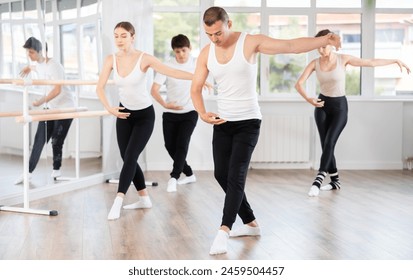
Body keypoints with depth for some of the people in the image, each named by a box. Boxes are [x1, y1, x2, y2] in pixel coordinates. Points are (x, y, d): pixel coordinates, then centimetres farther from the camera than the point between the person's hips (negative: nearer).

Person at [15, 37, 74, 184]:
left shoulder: (53, 66, -20)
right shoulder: (38, 65, 5)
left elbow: (57, 90, -29)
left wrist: (42, 101, -33)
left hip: (65, 107, -7)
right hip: (49, 107, 7)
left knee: (56, 141, -3)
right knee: (39, 139, 2)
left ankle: (56, 171, 13)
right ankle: (29, 172, 4)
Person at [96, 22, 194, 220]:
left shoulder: (144, 58, -18)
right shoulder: (111, 60, -7)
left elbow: (171, 72, -27)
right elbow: (100, 88, -9)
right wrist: (109, 108, -25)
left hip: (144, 115, -5)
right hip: (124, 113, 5)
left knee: (130, 157, -13)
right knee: (127, 158, 6)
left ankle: (117, 202, -14)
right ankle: (144, 198, 21)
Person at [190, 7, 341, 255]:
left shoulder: (251, 42, -12)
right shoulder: (206, 53, 1)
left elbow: (291, 46, -20)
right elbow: (196, 89, 7)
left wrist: (325, 40, -34)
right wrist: (202, 113, -12)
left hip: (248, 122, -6)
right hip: (222, 122, 6)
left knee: (236, 176, -14)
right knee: (221, 174, 9)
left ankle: (224, 230, -16)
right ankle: (251, 223, 24)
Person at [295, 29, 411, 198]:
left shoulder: (343, 59, -8)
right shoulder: (315, 63, -5)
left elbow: (371, 62, -5)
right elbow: (299, 84, -9)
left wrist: (396, 60, -6)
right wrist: (308, 99, -27)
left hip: (340, 106, -3)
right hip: (322, 105, 3)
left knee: (329, 142, -18)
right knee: (325, 144, 4)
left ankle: (318, 179, -21)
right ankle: (335, 181, 17)